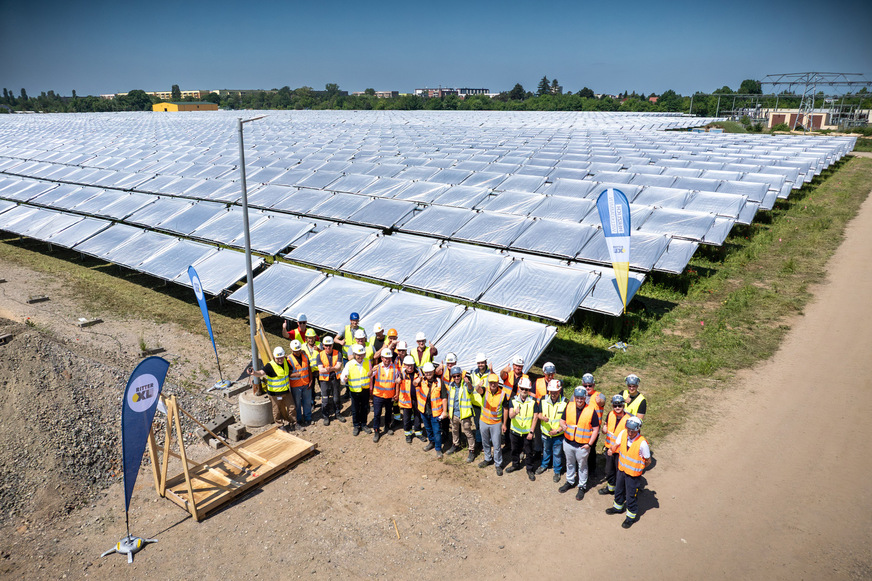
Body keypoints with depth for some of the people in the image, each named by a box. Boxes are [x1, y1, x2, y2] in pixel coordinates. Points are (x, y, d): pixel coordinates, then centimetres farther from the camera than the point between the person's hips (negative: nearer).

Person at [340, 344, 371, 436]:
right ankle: (356, 426, 28)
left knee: (365, 408, 13)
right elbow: (342, 377, -14)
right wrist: (344, 379, -35)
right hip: (355, 391, -2)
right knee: (355, 410, 9)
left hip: (365, 390, 2)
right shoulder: (349, 364, -11)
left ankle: (363, 424, 33)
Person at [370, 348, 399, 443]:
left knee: (389, 412, 19)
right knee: (377, 414, -1)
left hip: (390, 396, 2)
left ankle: (387, 427, 40)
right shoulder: (377, 368, -10)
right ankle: (376, 432, 12)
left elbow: (397, 381, 4)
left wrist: (397, 393, 3)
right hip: (378, 395, -2)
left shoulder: (395, 368, -5)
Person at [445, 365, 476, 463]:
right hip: (454, 413, 6)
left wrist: (468, 383, -64)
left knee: (468, 433, -2)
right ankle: (455, 445, 45)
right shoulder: (451, 385, 2)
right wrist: (449, 411, 18)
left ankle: (472, 451, 11)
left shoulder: (465, 385, -16)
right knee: (454, 430, 24)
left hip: (464, 414, -6)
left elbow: (470, 389, -41)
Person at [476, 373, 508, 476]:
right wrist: (479, 387, -63)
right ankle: (488, 459, 40)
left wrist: (504, 424, -1)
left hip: (496, 423, -2)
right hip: (484, 422, 2)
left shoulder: (502, 393, -11)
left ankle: (498, 464, 19)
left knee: (497, 445, 2)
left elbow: (505, 409, -1)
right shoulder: (485, 390, -11)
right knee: (485, 443, 19)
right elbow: (478, 390, -37)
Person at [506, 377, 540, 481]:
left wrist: (531, 432, -12)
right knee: (515, 450, 20)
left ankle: (529, 469, 27)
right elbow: (510, 415, -19)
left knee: (528, 452, 9)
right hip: (515, 431, 2)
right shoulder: (514, 400, -8)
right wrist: (514, 413, -44)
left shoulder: (533, 402, -11)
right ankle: (515, 465, 42)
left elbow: (535, 417, -9)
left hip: (527, 432, -2)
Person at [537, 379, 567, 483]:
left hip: (558, 435, -3)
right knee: (546, 450, 26)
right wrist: (542, 417, -23)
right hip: (545, 433, 3)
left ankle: (557, 471, 34)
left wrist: (558, 430, -21)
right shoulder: (544, 400, -9)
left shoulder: (565, 402, -20)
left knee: (557, 454, 13)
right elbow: (539, 413, 1)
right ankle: (544, 465, 50)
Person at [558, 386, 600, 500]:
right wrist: (563, 426, -17)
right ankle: (570, 482, 42)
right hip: (568, 442, 4)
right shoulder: (569, 407, -3)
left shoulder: (591, 411, -14)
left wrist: (589, 444, -13)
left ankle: (582, 487, 30)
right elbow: (562, 420, 7)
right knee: (570, 464, 22)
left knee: (582, 466, 12)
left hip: (583, 445, -4)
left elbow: (595, 429, -9)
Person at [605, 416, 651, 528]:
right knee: (618, 490, 26)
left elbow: (648, 461, -14)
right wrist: (614, 448, -26)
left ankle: (631, 516, 36)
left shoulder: (642, 443, -28)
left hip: (633, 474, -5)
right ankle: (618, 507, 53)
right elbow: (615, 448, -3)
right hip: (622, 469, 5)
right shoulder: (623, 434, -15)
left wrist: (637, 467, -3)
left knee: (631, 496, 12)